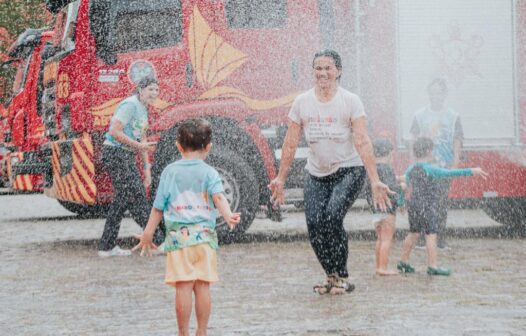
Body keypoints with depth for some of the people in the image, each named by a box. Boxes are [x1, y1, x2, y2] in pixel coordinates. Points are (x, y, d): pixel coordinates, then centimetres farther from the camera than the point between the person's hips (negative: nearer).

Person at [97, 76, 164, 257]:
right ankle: (158, 240, -7)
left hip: (126, 156, 10)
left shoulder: (143, 109, 16)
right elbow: (115, 131, -21)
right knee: (136, 196, -8)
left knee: (122, 198, 11)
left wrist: (147, 166, 19)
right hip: (115, 153, -10)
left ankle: (107, 247, 15)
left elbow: (142, 140, 22)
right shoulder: (130, 105, -14)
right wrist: (138, 145, -15)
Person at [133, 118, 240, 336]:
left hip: (178, 235, 0)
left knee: (183, 287, -3)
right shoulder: (209, 173, 5)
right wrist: (228, 216, -28)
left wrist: (148, 234, 16)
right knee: (203, 286, 3)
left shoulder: (170, 171, 8)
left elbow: (158, 207, 10)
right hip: (204, 235, 0)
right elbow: (218, 197, -15)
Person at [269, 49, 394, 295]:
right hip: (316, 174, 4)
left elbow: (363, 143, -12)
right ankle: (331, 276, 9)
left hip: (348, 171, -4)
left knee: (332, 216, -23)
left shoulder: (350, 102, -7)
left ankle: (342, 277, -8)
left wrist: (375, 181, -18)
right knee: (314, 224, -11)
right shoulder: (302, 102, 3)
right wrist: (280, 179, 8)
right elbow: (290, 144, 8)